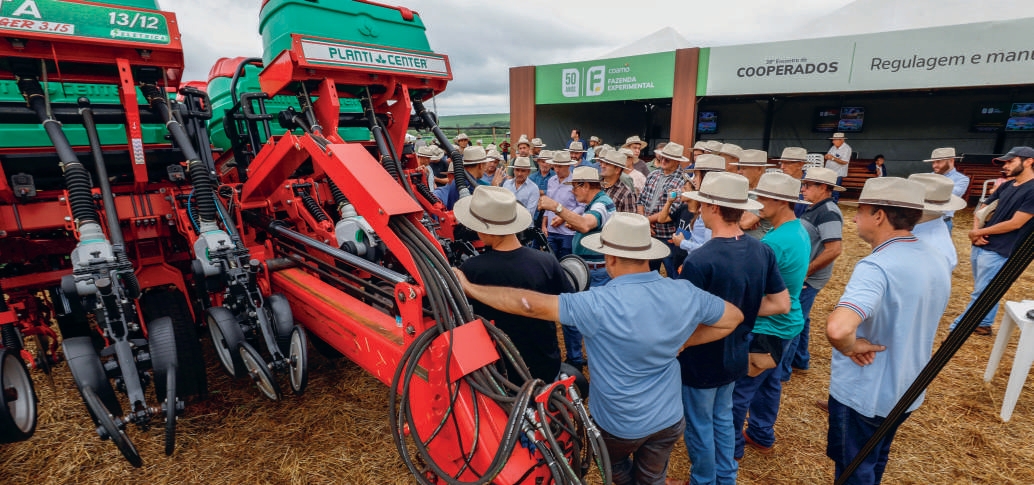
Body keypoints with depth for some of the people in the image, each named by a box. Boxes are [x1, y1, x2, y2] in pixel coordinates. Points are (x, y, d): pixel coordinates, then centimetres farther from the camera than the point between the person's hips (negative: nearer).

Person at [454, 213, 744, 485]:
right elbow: (734, 317, 3)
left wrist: (469, 288, -21)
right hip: (668, 419, 4)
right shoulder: (685, 293, -15)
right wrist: (683, 341, 0)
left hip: (618, 424, -4)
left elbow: (530, 304, -30)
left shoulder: (600, 304, -31)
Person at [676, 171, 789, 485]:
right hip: (735, 355, 7)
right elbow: (781, 305, 2)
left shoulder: (699, 261, -30)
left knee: (700, 427, 15)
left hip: (701, 360, -7)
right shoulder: (763, 252, -7)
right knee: (723, 418, 26)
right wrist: (739, 309, 5)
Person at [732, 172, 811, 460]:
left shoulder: (774, 242, -27)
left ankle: (731, 446, 19)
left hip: (767, 328, -10)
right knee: (768, 382, 22)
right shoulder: (800, 232, 4)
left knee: (738, 389, 4)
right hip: (785, 322, 10)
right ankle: (762, 436, 39)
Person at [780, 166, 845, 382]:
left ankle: (781, 370, 9)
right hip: (802, 275, 10)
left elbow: (834, 250, -29)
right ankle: (800, 360, 37)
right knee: (799, 318, 21)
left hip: (808, 278, -10)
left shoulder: (828, 212, -21)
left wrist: (805, 271, -23)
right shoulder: (815, 208, 9)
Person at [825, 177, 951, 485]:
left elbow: (838, 329, -46)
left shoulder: (876, 267, -30)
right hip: (906, 389, 8)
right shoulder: (938, 263, -1)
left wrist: (852, 347, -26)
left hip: (863, 392, -8)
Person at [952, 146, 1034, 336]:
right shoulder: (1006, 186, 11)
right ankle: (983, 324, 27)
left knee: (981, 293, -1)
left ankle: (956, 327, 2)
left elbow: (1015, 223, -17)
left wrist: (980, 232, -8)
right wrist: (976, 231, -4)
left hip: (998, 251, -8)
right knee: (983, 290, 16)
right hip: (980, 246, 8)